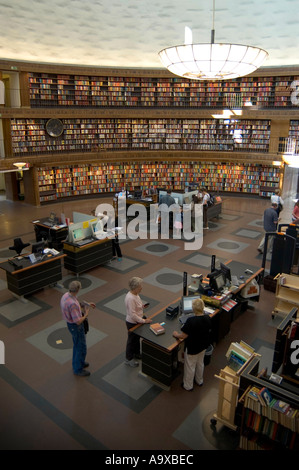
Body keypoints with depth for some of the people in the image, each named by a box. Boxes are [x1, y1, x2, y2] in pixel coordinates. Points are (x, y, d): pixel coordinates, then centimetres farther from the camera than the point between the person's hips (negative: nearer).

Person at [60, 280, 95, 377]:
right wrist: (86, 315, -16)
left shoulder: (66, 295, -7)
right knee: (81, 348, 9)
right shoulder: (72, 304, -36)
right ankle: (78, 369, 26)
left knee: (77, 345, 27)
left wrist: (86, 304, 10)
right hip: (76, 327, -9)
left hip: (71, 324, 9)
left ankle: (77, 363, 46)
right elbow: (78, 321, -32)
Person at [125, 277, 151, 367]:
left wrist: (142, 306, -2)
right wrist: (144, 321, -24)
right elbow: (132, 314, -30)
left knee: (137, 338, 26)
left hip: (137, 321, 9)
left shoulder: (135, 294, -3)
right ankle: (129, 359, 30)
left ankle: (136, 353, 48)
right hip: (132, 323, -9)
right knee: (132, 340, 10)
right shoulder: (130, 298, -33)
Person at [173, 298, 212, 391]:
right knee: (200, 363, 28)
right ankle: (199, 381, 50)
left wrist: (176, 335, -8)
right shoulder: (208, 318, -14)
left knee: (190, 366, 16)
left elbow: (183, 336, -28)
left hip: (192, 348, -6)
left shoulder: (191, 321, -35)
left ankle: (188, 386, 35)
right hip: (203, 345, 6)